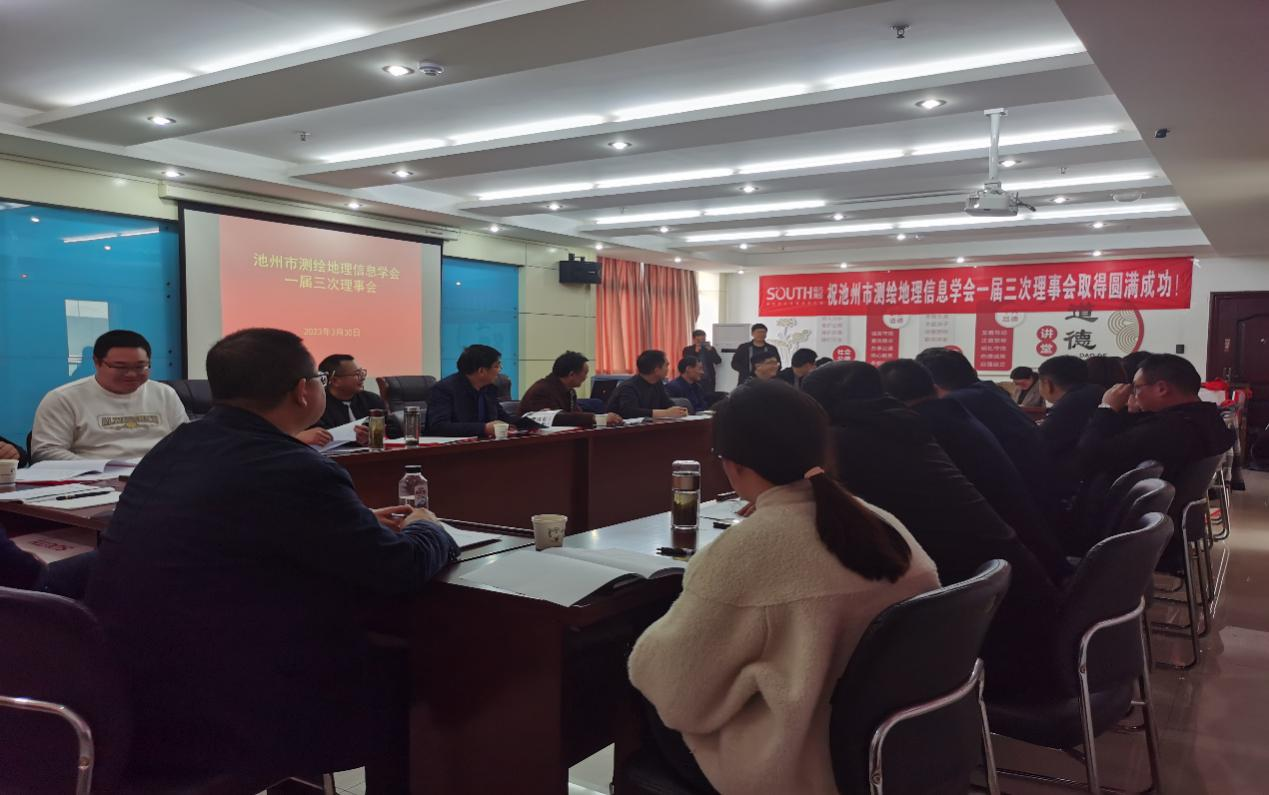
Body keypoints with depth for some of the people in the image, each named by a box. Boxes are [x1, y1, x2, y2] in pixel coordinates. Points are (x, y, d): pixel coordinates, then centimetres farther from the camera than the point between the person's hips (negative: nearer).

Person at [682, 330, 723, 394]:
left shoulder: (710, 349, 10)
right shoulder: (688, 350, 5)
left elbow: (718, 361, -1)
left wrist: (710, 350, -12)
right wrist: (695, 352, -15)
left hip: (709, 380, 2)